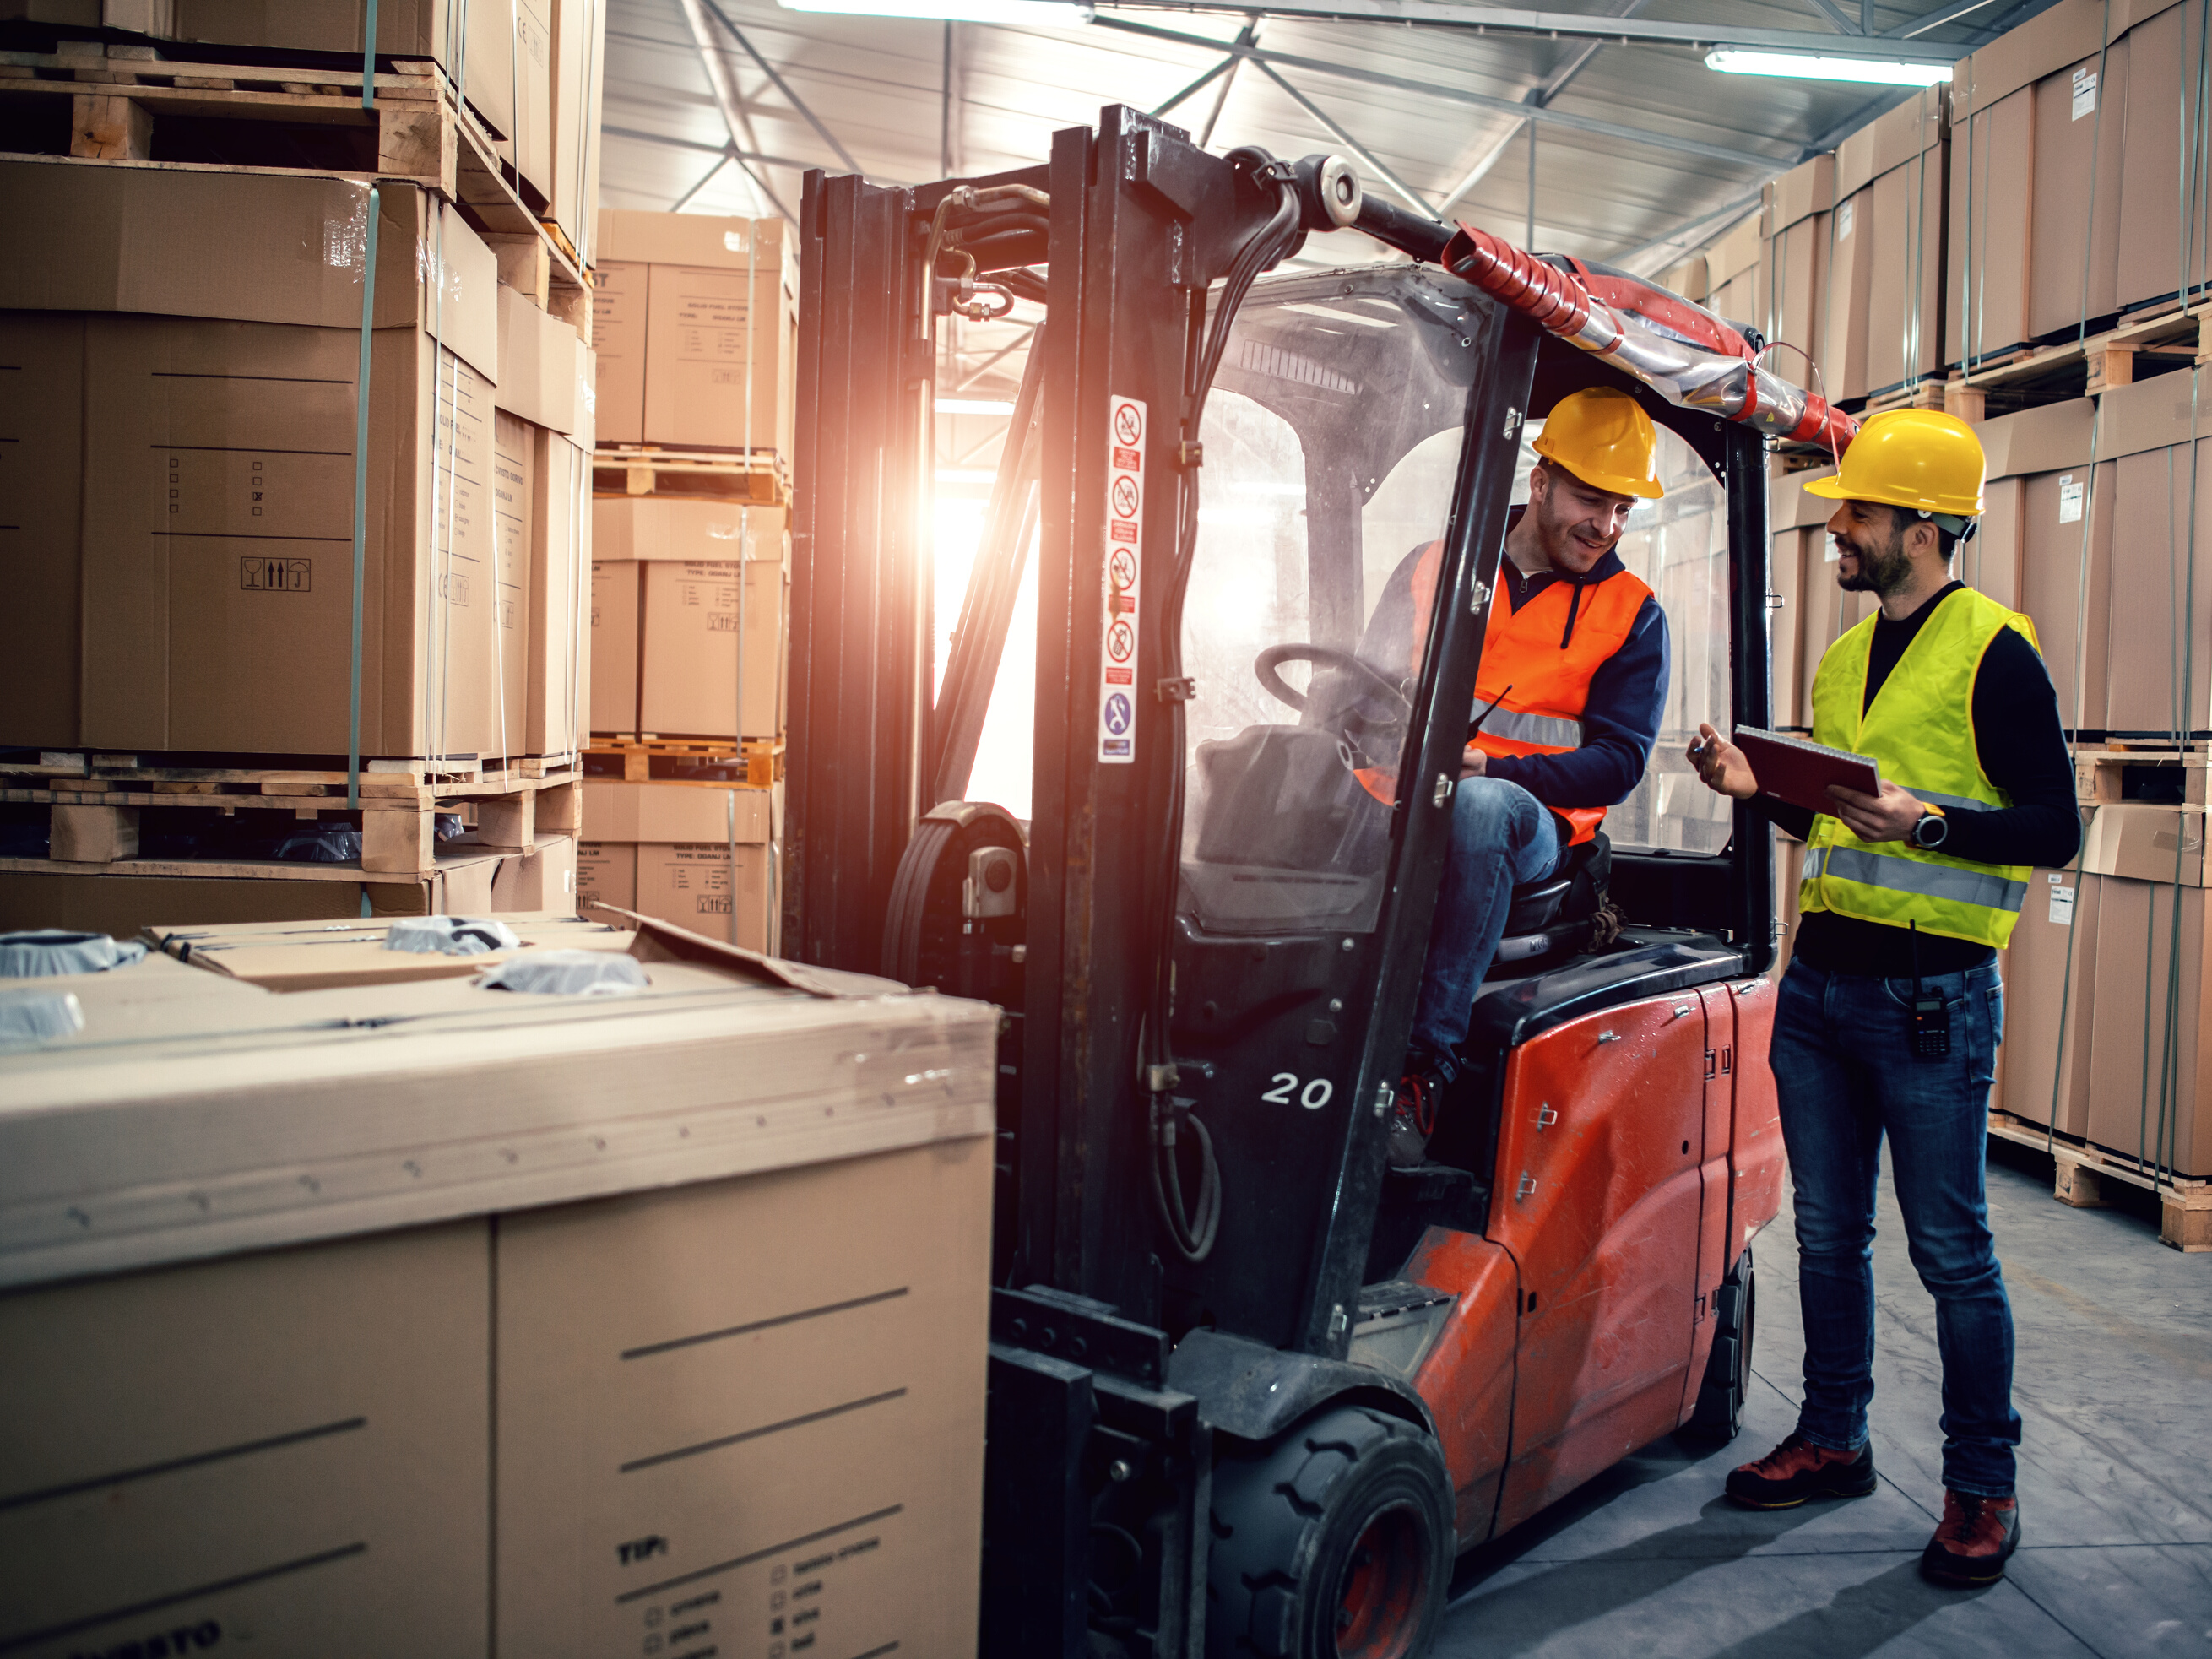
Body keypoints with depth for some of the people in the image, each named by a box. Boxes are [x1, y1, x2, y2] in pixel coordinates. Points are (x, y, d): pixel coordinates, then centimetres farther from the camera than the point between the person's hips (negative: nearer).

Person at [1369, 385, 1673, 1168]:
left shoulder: (1631, 614, 11)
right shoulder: (1435, 566, 15)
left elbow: (1618, 762, 2)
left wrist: (1487, 769, -15)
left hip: (1531, 825, -1)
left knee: (1480, 808, -39)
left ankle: (1422, 1073, -37)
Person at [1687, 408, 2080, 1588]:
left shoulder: (1993, 652, -7)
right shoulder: (1843, 658, 15)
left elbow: (2053, 830, -11)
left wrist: (1926, 822, -25)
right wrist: (1759, 788, 4)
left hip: (1931, 996, -7)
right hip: (1819, 980, 7)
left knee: (1950, 1249, 2)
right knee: (1827, 1234, 14)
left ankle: (1981, 1486, 17)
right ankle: (1833, 1442, 28)